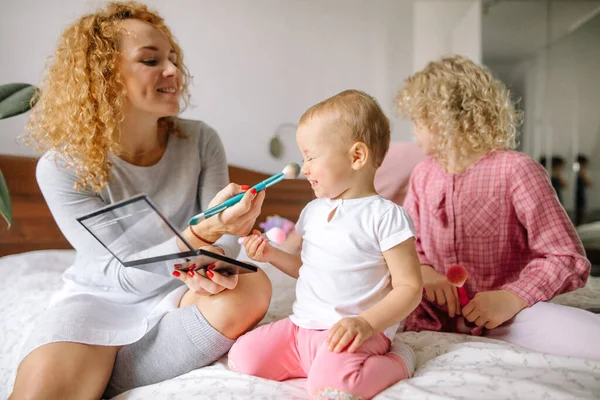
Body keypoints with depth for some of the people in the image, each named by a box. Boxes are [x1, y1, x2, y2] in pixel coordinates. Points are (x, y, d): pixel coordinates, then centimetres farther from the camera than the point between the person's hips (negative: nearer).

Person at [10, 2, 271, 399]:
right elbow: (122, 275, -20)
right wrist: (203, 233, -39)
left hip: (178, 290, 5)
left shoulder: (200, 140, -10)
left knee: (253, 288, -29)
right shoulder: (63, 169, -17)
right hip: (100, 297, -4)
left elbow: (226, 234, -6)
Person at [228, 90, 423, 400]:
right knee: (242, 357, -8)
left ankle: (397, 361, -3)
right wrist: (271, 255, 7)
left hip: (352, 333, -6)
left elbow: (409, 287, -11)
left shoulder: (385, 216, -12)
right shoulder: (313, 211, 11)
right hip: (301, 327, 7)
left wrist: (366, 323, -23)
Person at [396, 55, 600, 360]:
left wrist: (511, 298, -22)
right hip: (433, 315, 6)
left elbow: (568, 259, -9)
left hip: (500, 317, -5)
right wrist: (422, 271, -11)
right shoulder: (423, 174, 10)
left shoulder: (516, 170, -9)